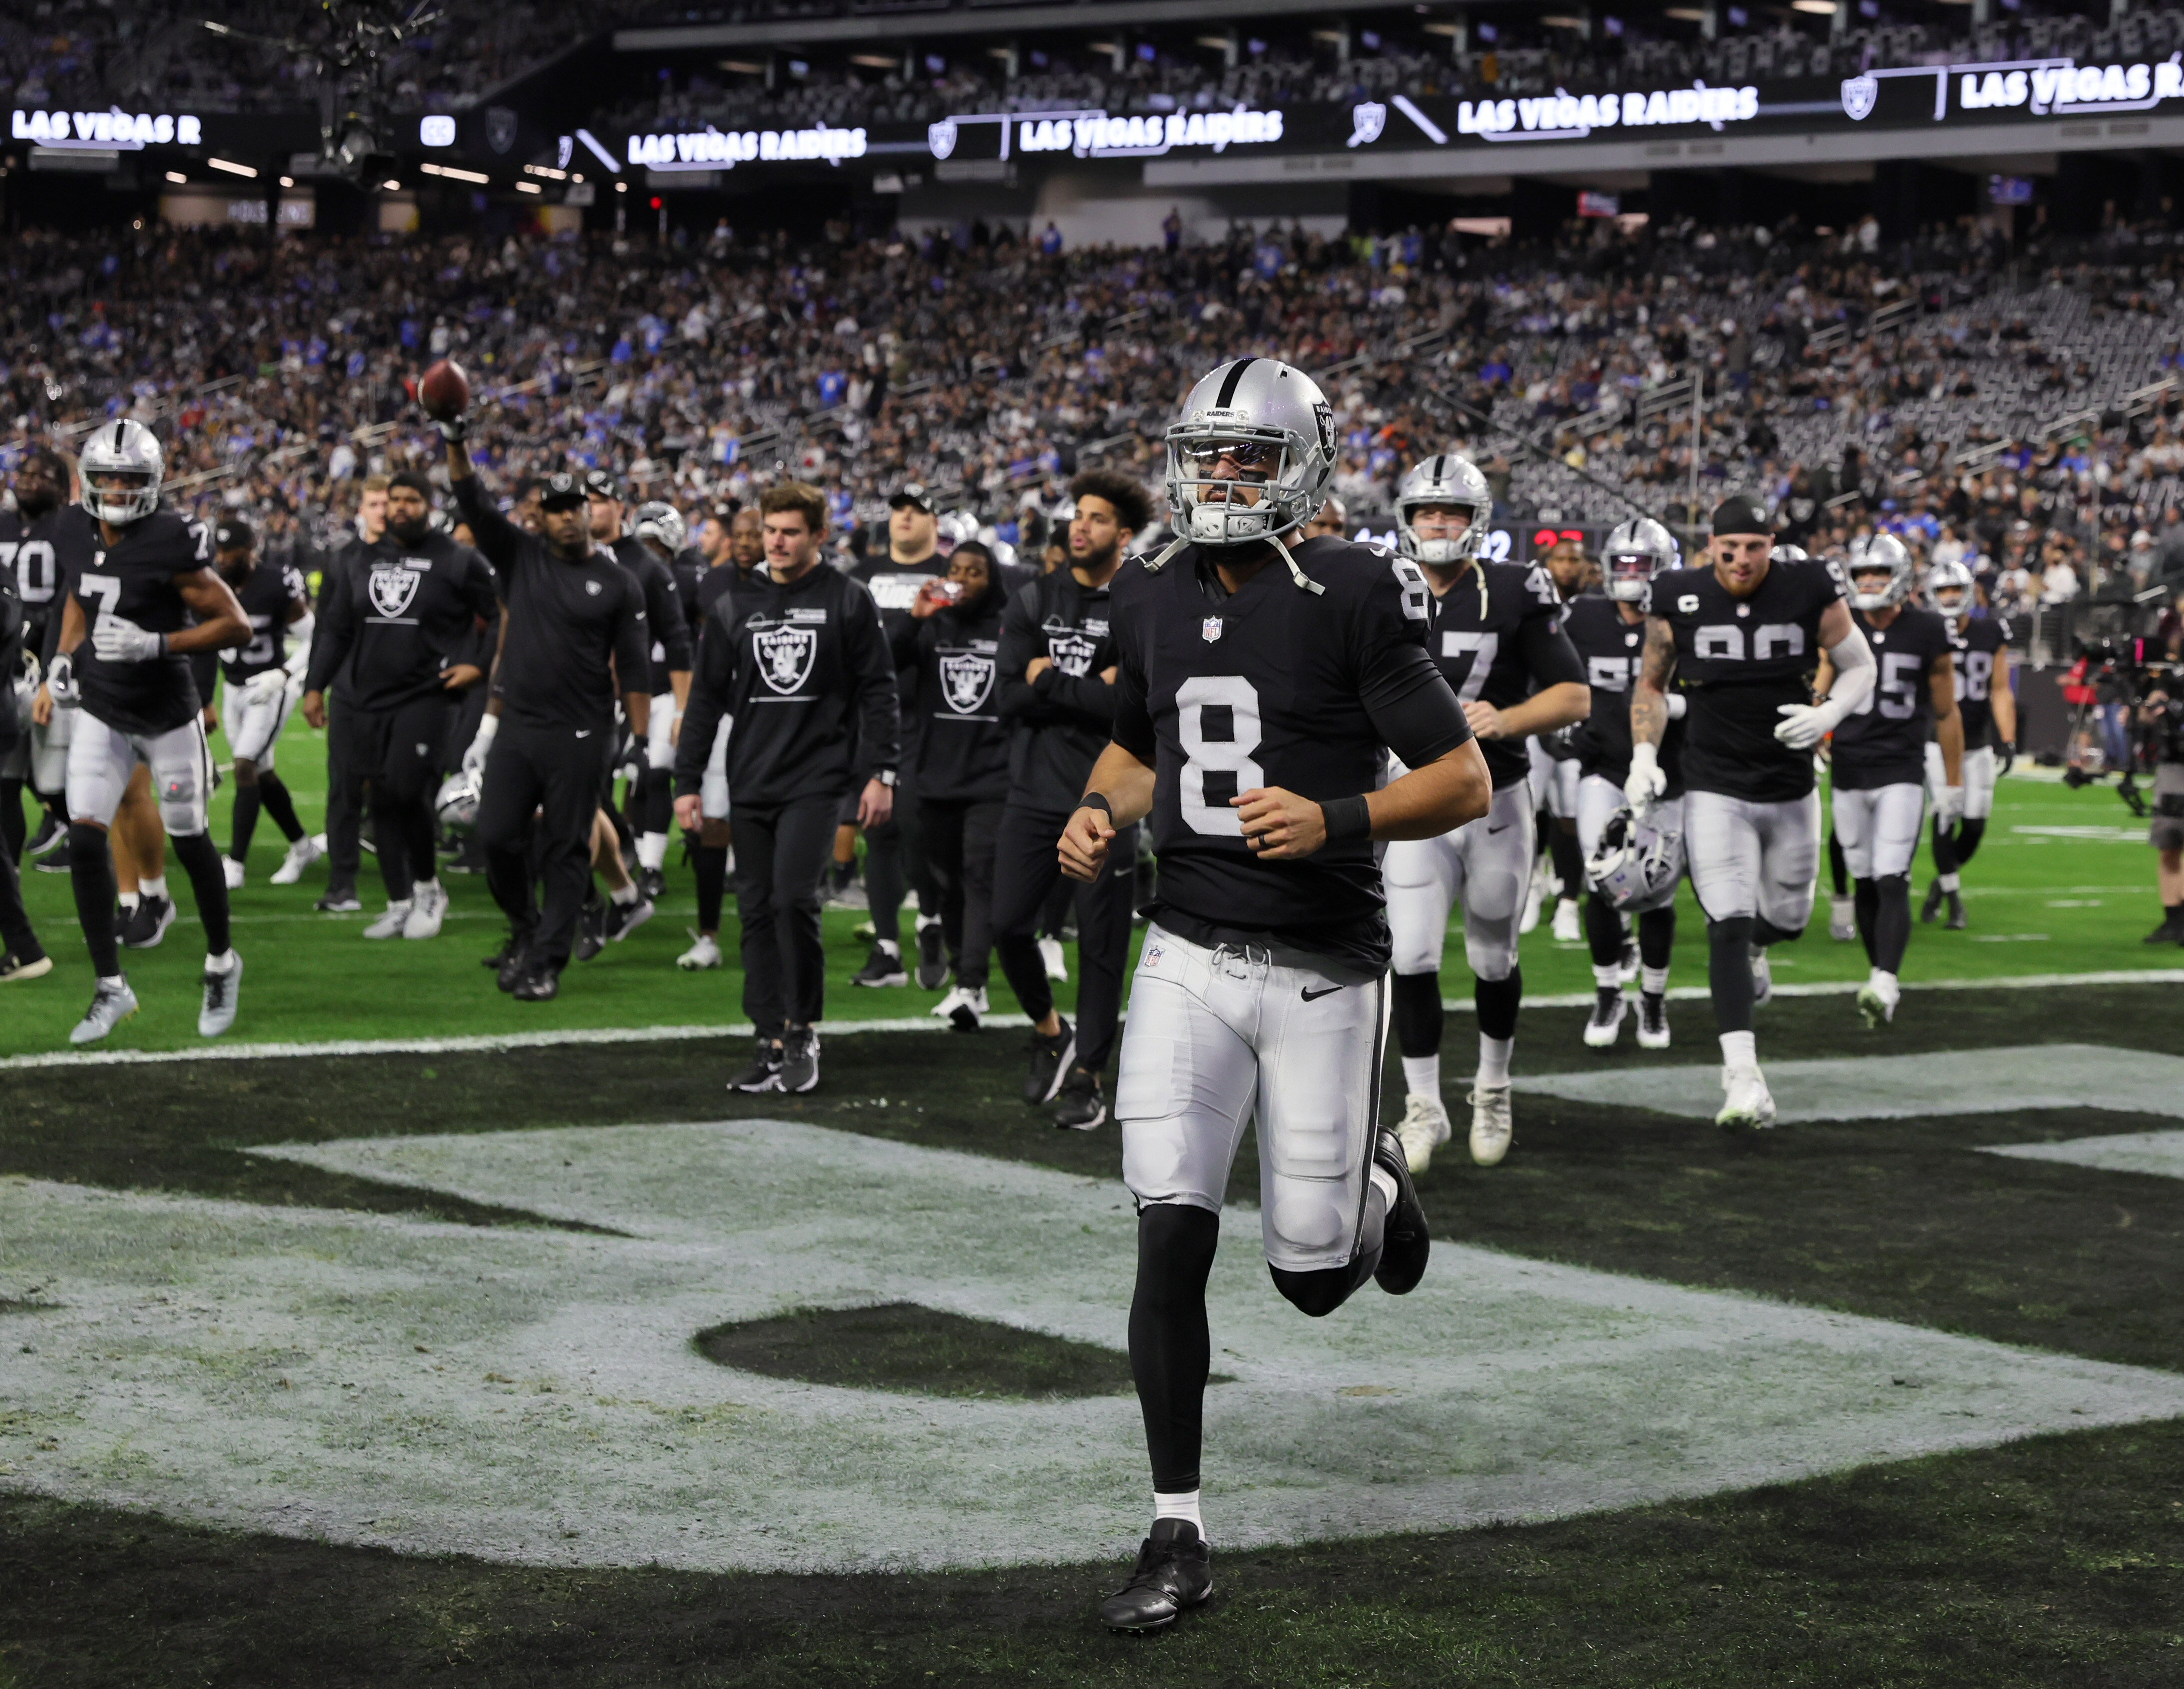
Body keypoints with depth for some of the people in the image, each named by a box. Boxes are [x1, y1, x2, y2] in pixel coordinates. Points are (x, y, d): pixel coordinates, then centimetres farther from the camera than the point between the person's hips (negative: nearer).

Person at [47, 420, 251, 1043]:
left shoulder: (169, 544, -20)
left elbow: (237, 625, -20)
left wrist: (156, 645, -28)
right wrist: (65, 656, 6)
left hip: (168, 716, -5)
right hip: (101, 712, 5)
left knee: (189, 841, 7)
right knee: (84, 839, -6)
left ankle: (222, 964, 32)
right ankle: (111, 987, 3)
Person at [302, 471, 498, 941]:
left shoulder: (458, 562, -3)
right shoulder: (364, 563, 14)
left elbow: (503, 617, 1)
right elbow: (336, 630, 19)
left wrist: (478, 664, -9)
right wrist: (314, 686, 15)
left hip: (428, 696, -6)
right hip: (370, 701, 6)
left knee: (407, 792, -16)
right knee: (382, 802, 5)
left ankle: (428, 888, 5)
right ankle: (399, 903, 13)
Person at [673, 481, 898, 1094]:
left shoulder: (847, 601, 1)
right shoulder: (734, 606, 10)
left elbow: (877, 691, 2)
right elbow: (707, 696, 13)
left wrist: (880, 773, -4)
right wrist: (687, 781, 9)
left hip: (818, 776, -4)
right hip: (751, 783, 4)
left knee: (794, 898, -16)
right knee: (758, 910, 4)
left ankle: (804, 1030, -2)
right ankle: (773, 1040, 10)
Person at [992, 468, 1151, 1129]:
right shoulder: (1034, 602, 8)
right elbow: (1011, 697, -3)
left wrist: (1051, 682, -9)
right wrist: (1093, 691, -10)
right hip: (1034, 796, 3)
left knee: (1101, 943, 1)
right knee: (1009, 927, -1)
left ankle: (1088, 1075, 13)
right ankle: (1049, 1030, 26)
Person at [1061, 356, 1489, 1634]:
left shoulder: (1352, 600, -11)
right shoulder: (1156, 601, 6)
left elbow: (1466, 780, -10)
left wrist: (1338, 820, -25)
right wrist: (1101, 814, 3)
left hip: (1323, 969, -3)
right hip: (1190, 955, 4)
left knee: (1314, 1278, 4)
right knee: (1172, 1240, -8)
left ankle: (1375, 1181, 42)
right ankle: (1180, 1535, 1)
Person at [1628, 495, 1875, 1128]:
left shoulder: (1809, 591, -7)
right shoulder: (1679, 599, -6)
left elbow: (1860, 668, 5)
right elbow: (1651, 685, 9)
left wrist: (1827, 715, -14)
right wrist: (1644, 756, -5)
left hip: (1792, 790, 2)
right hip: (1715, 790, -2)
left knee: (1787, 917, 16)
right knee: (1727, 927, -15)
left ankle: (1751, 950, 55)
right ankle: (1743, 1079, -19)